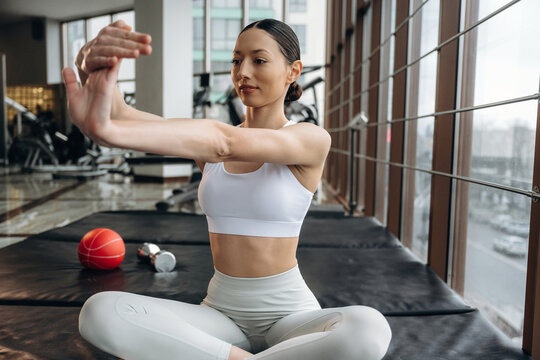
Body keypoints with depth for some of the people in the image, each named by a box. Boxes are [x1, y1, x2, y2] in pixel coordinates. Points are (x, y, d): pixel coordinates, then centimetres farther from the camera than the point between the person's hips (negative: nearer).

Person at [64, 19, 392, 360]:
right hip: (221, 310, 3)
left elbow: (226, 143, -27)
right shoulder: (208, 136, 4)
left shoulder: (313, 140, -8)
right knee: (100, 312, -22)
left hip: (289, 313, -3)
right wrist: (94, 68, -38)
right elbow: (123, 115, -15)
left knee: (369, 329, -36)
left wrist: (109, 131, -38)